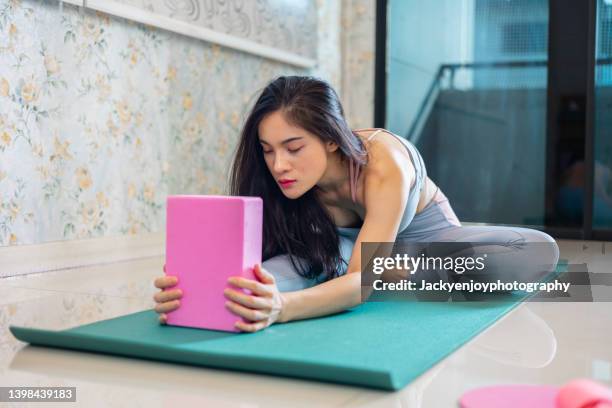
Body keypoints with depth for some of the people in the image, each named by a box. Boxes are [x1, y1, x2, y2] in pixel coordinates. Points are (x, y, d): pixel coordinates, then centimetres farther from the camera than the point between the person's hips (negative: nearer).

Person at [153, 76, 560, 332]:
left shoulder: (384, 165, -40)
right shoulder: (289, 178, -27)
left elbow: (363, 279, -49)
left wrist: (283, 307, -69)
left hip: (421, 233, 0)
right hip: (350, 241, 0)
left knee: (540, 253, -28)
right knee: (278, 270, -33)